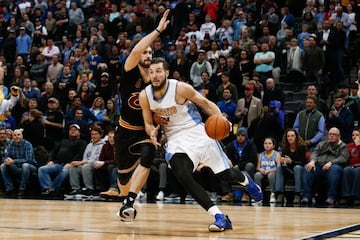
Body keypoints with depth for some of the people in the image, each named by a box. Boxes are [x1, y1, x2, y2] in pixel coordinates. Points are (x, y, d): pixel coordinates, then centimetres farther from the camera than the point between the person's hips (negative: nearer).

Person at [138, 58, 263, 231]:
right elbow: (148, 123, 6)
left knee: (224, 174, 5)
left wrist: (221, 119, -23)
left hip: (197, 133, -2)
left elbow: (205, 103, -6)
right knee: (181, 175, -26)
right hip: (175, 139, 2)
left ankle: (245, 180, 46)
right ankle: (219, 217, -20)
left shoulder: (180, 88, -18)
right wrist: (152, 133, -18)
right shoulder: (144, 96, -8)